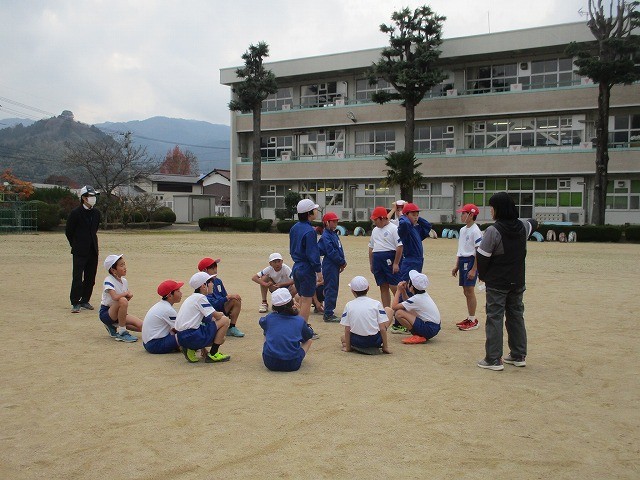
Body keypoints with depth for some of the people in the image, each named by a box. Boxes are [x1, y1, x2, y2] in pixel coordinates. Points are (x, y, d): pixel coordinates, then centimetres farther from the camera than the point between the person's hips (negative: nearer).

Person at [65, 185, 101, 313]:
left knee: (90, 278, 9)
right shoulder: (76, 213, -8)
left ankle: (85, 301, 20)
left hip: (93, 250, 6)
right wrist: (75, 245, 5)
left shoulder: (96, 212, 9)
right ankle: (75, 303, -3)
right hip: (80, 251, -6)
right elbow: (68, 231, 0)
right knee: (77, 277, -7)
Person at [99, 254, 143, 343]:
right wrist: (126, 293, -17)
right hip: (105, 313, -7)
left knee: (141, 326, -9)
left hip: (118, 312, 7)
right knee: (123, 300, -37)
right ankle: (122, 333, -21)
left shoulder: (124, 281, 5)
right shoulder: (108, 281, -18)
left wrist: (129, 296, -11)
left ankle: (112, 326, 11)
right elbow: (115, 297, -35)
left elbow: (128, 297, 13)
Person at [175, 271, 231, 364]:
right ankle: (212, 355, -1)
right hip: (191, 337, -10)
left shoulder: (192, 297, 18)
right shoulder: (200, 297, -11)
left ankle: (191, 349, 8)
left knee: (221, 339, 23)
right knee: (225, 320, -4)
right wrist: (222, 314, 13)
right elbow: (216, 316, -9)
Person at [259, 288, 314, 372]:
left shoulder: (269, 318, 3)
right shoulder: (300, 321, 1)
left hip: (270, 363, 1)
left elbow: (261, 322, 29)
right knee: (309, 340, 25)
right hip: (292, 365, -1)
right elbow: (309, 335, 20)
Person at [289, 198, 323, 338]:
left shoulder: (294, 228, 8)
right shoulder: (309, 231, -18)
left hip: (297, 267, 8)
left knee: (303, 299, 17)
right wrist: (319, 271, -14)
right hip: (307, 270, -8)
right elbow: (312, 253, -19)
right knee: (307, 301, 0)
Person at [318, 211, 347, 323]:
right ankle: (328, 315, -2)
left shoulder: (334, 234, 15)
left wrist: (342, 262, 4)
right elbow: (331, 252, -19)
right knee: (331, 289, -7)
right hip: (330, 266, -10)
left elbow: (339, 249, 16)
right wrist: (342, 262, -11)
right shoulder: (326, 236, -14)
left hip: (335, 266, 10)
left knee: (333, 288, 14)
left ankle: (329, 312, 23)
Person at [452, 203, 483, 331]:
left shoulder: (475, 231, -14)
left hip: (471, 261, -9)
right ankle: (469, 318, 22)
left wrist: (474, 269, -20)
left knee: (470, 291, -5)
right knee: (466, 292, 13)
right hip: (462, 261, 9)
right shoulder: (462, 230, 13)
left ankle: (473, 320, 3)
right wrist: (456, 265, 17)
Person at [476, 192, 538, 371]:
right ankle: (519, 356, 23)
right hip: (517, 282, 6)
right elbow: (534, 223, 27)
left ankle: (493, 359, 1)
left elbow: (482, 257, -15)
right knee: (516, 317, 16)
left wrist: (483, 276, 0)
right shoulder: (523, 227, 2)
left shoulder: (493, 230, -19)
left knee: (494, 319, 0)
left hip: (497, 284, -6)